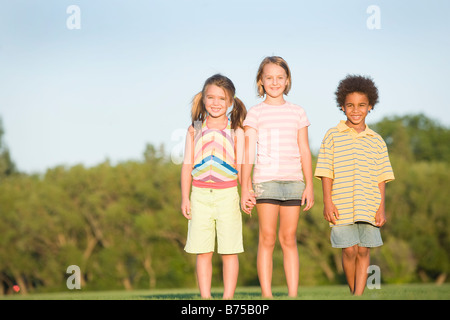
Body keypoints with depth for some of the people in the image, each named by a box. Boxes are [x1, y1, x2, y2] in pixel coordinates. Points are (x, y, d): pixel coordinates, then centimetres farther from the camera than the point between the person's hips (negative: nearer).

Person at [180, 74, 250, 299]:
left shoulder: (235, 131, 4)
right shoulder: (195, 130, 8)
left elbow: (241, 167, 4)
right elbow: (187, 165, 10)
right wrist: (184, 198, 5)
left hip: (227, 194, -1)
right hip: (200, 195, 1)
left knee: (229, 251, 1)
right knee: (202, 252, 3)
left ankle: (228, 298, 8)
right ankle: (205, 298, 10)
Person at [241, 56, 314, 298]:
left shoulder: (297, 112, 12)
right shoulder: (256, 113, 4)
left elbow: (304, 151, 12)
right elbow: (248, 153, 2)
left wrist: (309, 185, 7)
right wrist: (245, 188, -3)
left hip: (293, 180, 2)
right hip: (265, 179, -2)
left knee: (289, 238, 4)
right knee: (267, 237, -3)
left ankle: (293, 294, 8)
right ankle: (266, 295, -1)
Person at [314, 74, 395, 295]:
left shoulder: (376, 141, 9)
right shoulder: (333, 136, 4)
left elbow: (381, 178, 9)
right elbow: (326, 173, 2)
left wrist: (381, 208, 3)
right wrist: (327, 203, -5)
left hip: (369, 207, 2)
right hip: (342, 206, -2)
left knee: (363, 250, 0)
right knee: (349, 250, -2)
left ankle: (358, 295, 3)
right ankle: (353, 292, 16)